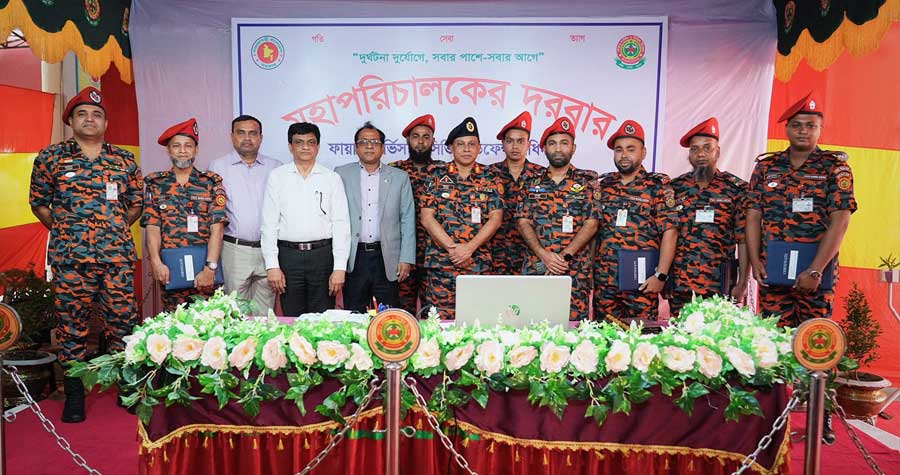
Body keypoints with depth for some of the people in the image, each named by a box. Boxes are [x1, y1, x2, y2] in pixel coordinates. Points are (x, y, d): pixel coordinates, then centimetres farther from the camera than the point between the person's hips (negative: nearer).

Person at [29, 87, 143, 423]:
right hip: (69, 257, -1)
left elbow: (136, 204, 16)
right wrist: (64, 231, 7)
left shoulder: (125, 160, 8)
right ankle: (74, 395, 18)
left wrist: (114, 229, 10)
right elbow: (39, 203, 12)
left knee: (123, 322, 4)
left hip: (118, 256, 1)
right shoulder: (50, 157, 5)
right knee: (72, 325, 5)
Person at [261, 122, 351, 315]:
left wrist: (340, 268, -7)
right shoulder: (277, 177, 7)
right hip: (288, 254, 0)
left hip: (323, 254, 0)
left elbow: (341, 224, 1)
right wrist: (272, 265, -5)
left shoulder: (332, 178, 6)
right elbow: (269, 223, 3)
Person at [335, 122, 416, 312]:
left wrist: (406, 259, -1)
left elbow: (407, 220, 6)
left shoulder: (399, 177, 9)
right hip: (353, 258, 0)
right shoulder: (341, 174, 7)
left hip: (387, 259, 0)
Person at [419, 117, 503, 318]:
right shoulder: (437, 177, 7)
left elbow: (496, 217, 1)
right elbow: (426, 217, -1)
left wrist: (469, 247, -11)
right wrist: (452, 248, -10)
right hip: (441, 263, 0)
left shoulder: (489, 179, 9)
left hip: (479, 263, 1)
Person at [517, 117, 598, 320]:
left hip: (576, 271, -1)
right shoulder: (532, 182, 12)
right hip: (535, 268, 2)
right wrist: (544, 255, -10)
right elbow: (523, 221, 5)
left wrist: (565, 256, -13)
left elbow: (591, 223, -1)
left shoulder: (588, 181, 7)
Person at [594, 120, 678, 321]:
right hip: (603, 281, 3)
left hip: (642, 282, -3)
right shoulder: (602, 184, 11)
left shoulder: (658, 185, 1)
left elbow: (669, 232, -5)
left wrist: (661, 275, -12)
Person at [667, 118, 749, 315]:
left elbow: (744, 239, 0)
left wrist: (742, 283, -4)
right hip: (679, 283, 2)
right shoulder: (674, 187, 8)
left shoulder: (737, 188, 3)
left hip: (720, 284, -2)